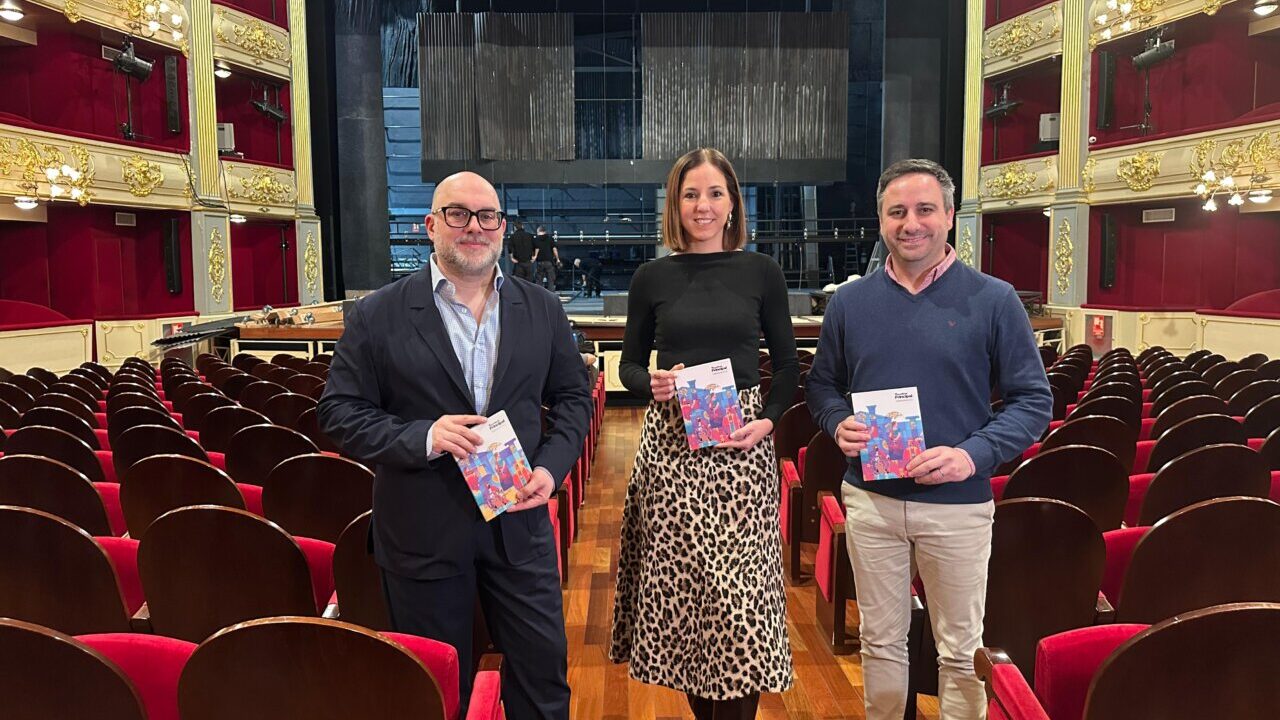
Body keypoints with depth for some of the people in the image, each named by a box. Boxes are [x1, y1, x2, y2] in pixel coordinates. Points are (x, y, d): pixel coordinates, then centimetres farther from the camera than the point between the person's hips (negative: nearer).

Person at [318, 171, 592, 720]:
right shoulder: (377, 316, -5)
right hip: (423, 533, -2)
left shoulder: (542, 310, 4)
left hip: (519, 525, 2)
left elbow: (573, 397, 10)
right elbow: (339, 412, -5)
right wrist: (421, 438, -21)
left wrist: (551, 466, -7)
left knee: (543, 671, 12)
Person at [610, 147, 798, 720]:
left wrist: (768, 419, -7)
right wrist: (653, 385, -10)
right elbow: (630, 364, 11)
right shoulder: (652, 277, 5)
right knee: (676, 581, 5)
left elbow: (787, 363, 8)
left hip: (741, 444, -1)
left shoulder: (761, 271, 4)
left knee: (741, 585, -4)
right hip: (671, 444, 1)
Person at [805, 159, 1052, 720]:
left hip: (957, 504, -2)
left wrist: (973, 454, -18)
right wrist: (838, 424, -9)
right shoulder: (849, 303, 4)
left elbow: (1033, 399, -3)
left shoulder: (993, 301, -4)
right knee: (881, 642, 16)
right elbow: (821, 384, 13)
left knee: (961, 651, 12)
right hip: (870, 500, 2)